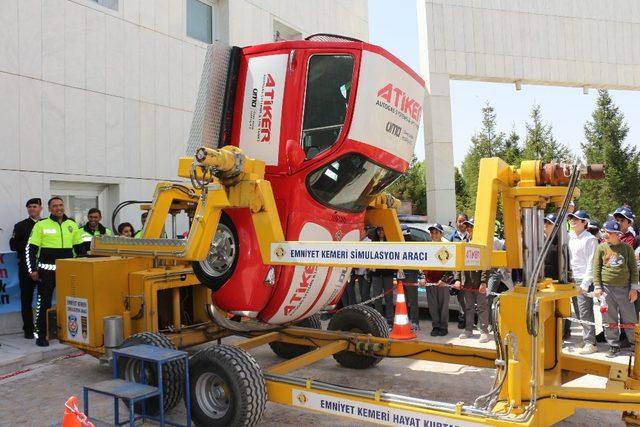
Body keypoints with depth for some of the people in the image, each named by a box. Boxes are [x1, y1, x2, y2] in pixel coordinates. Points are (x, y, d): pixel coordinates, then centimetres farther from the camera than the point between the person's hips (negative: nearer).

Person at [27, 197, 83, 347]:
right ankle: (41, 335, 10)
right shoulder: (41, 225, -2)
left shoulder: (72, 225, 8)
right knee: (44, 303, 0)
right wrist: (33, 270, -7)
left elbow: (79, 247, 16)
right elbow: (30, 249, -1)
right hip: (47, 270, -3)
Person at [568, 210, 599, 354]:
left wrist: (585, 283, -16)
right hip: (573, 280, 7)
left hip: (585, 280, -7)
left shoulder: (590, 239, -8)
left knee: (585, 312, -5)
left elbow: (591, 263, -12)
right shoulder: (570, 237, 12)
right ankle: (586, 337, 20)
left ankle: (590, 343, 0)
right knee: (581, 311, 11)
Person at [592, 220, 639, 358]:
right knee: (610, 320, 5)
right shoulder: (601, 248, 4)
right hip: (606, 288, 0)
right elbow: (596, 268, 3)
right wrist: (597, 287, -3)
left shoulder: (627, 248, 3)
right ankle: (614, 346, 17)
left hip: (624, 288, 0)